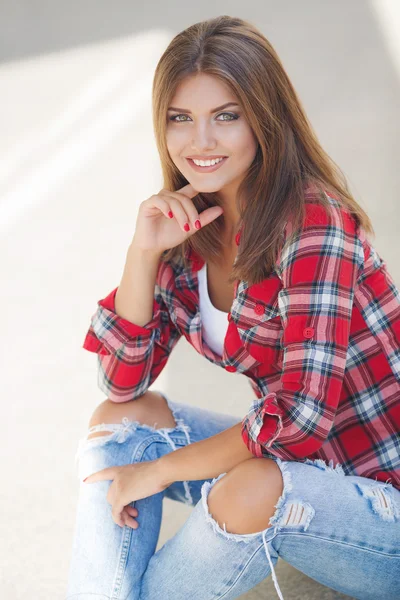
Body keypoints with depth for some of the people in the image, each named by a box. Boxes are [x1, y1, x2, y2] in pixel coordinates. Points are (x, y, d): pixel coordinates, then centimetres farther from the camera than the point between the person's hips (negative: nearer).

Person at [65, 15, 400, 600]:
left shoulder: (315, 222, -22)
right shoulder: (190, 226, -1)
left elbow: (302, 414, -27)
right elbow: (124, 380, -2)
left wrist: (158, 470, -15)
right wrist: (144, 251, -15)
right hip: (291, 461, 7)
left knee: (254, 488, -34)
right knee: (122, 416, -3)